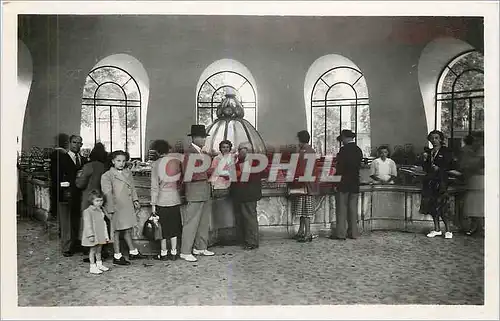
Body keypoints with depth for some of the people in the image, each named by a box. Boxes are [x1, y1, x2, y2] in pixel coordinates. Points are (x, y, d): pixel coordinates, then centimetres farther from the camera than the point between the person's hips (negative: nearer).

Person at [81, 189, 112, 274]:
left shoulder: (101, 210, 10)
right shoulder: (88, 211, -14)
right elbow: (88, 224, -16)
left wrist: (106, 235, 16)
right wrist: (91, 235, -20)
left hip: (100, 235, 7)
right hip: (93, 235, -7)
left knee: (99, 250, 16)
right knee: (93, 250, 1)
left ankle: (99, 264, 26)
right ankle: (93, 267, 10)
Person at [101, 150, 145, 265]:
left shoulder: (128, 172, 11)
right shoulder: (107, 176, -9)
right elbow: (107, 194, -11)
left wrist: (135, 200, 12)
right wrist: (111, 208, -15)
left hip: (128, 206, 6)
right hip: (116, 207, -6)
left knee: (128, 230, 16)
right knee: (116, 231, 4)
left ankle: (133, 252, 27)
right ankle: (117, 256, 13)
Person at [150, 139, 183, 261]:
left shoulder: (155, 164, -8)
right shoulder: (176, 161, -1)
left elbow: (154, 186, -7)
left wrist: (153, 203, -1)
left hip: (162, 200, -3)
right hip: (175, 199, 3)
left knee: (163, 226, 9)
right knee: (174, 226, 11)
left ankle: (163, 253, 17)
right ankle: (173, 252, 17)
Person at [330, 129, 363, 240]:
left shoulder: (344, 149, -12)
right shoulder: (359, 150, 9)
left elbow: (340, 166, -14)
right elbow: (358, 166, 13)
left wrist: (336, 174, 2)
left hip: (344, 183, -6)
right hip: (355, 183, 7)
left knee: (341, 208, -2)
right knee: (353, 208, 10)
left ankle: (340, 233, 0)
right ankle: (353, 232, 14)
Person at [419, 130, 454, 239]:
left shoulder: (446, 151, 0)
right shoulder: (429, 152, 16)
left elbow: (450, 166, -4)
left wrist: (439, 169, -15)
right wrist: (425, 160, 0)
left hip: (441, 181, -5)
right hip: (430, 181, 5)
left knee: (442, 206, -8)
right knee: (432, 206, 6)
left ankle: (448, 231, 3)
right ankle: (437, 229, 15)